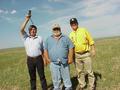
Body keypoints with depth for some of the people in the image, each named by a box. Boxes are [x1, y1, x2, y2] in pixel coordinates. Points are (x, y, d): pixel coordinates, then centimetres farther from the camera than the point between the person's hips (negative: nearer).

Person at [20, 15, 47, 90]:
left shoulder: (40, 38, 7)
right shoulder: (26, 38, 5)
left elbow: (42, 49, 9)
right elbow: (21, 30, -10)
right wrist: (27, 19, -12)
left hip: (39, 59, 0)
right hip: (30, 60, 1)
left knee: (42, 76, 6)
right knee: (32, 76, 12)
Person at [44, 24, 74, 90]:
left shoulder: (65, 38, 7)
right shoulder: (48, 39, 10)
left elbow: (71, 48, 3)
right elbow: (45, 50, 9)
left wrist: (70, 58, -6)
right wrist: (47, 59, -1)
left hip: (64, 62, 0)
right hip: (53, 63, 1)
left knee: (66, 77, 10)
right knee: (55, 78, 9)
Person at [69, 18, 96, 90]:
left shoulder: (83, 30, -1)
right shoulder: (71, 35, 6)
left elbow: (91, 41, 0)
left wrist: (93, 50, -5)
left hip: (86, 54, -3)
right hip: (77, 55, 3)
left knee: (89, 71, 2)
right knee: (80, 71, 13)